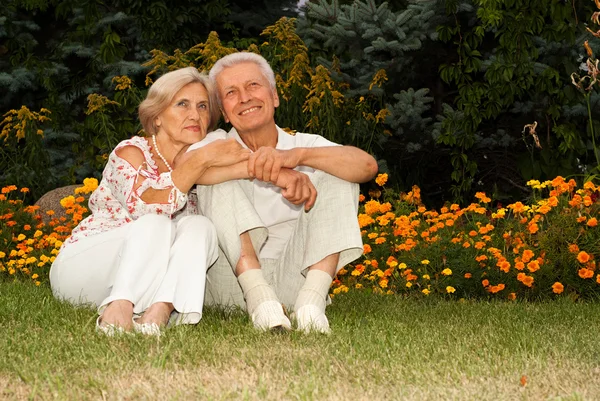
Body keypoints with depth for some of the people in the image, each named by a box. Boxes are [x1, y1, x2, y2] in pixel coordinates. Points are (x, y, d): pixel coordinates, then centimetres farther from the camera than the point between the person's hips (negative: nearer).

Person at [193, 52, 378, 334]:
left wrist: (296, 156, -31)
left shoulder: (305, 145, 8)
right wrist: (276, 172, -32)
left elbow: (367, 166, -14)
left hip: (294, 280, 1)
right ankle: (259, 299, -33)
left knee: (336, 174, -9)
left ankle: (312, 300, -27)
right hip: (233, 285, -1)